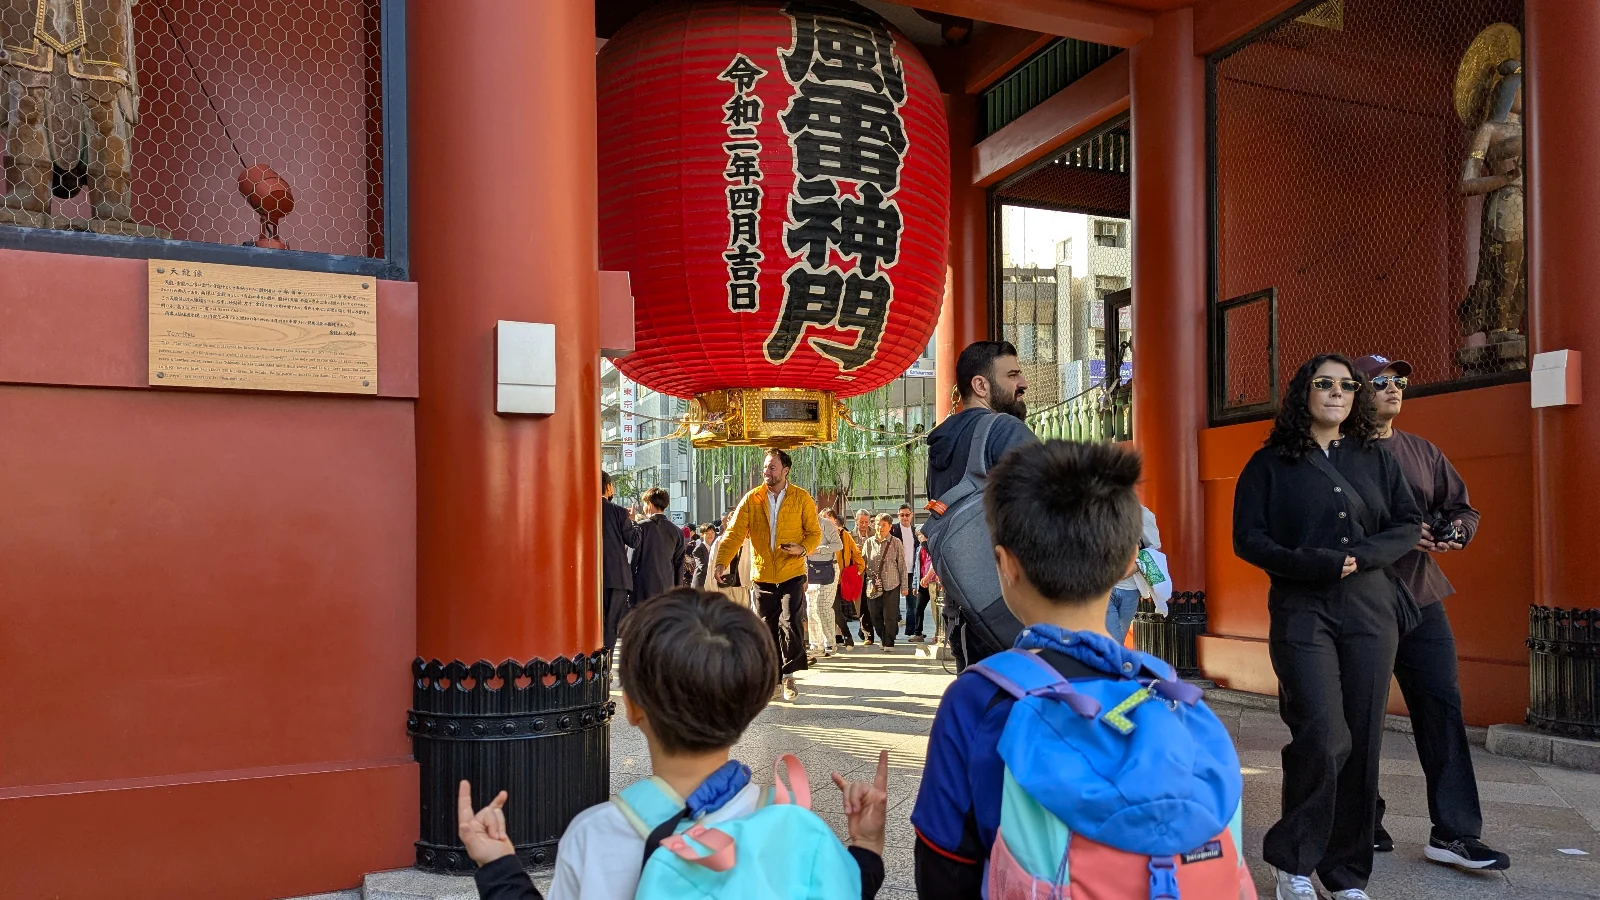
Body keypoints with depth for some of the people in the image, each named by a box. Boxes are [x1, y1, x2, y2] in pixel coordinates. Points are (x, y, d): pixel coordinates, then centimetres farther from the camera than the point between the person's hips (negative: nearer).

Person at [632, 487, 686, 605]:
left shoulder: (642, 527, -5)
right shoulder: (677, 531, 7)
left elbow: (633, 559, -4)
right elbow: (679, 565, 10)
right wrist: (676, 589, 16)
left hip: (643, 590, -4)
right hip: (667, 589, 4)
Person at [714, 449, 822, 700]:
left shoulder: (802, 498, 0)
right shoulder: (751, 499, 2)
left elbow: (815, 533, 5)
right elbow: (735, 533, -5)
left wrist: (802, 549, -16)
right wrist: (722, 562, -19)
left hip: (792, 575, -2)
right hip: (763, 575, 2)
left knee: (790, 623, -14)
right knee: (768, 630, 7)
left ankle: (789, 675, 1)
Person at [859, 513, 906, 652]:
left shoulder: (896, 542, 0)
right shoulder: (869, 543, 7)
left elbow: (902, 565, 2)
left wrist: (904, 586, 1)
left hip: (891, 585, -3)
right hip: (873, 587, 3)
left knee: (890, 617, -2)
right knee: (875, 616, 8)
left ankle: (888, 643, 10)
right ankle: (883, 639, 27)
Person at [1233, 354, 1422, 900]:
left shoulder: (1376, 460, 15)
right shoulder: (1269, 464, 5)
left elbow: (1408, 525, 9)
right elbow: (1248, 538, -3)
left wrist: (1361, 557, -9)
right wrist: (1314, 564, -16)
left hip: (1370, 613, 4)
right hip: (1301, 613, -4)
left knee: (1363, 742, 2)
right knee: (1324, 736, -15)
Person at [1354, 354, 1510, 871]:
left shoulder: (1422, 452, 15)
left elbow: (1462, 507, 20)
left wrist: (1455, 531, -3)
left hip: (1421, 600, 6)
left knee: (1442, 706, 1)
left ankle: (1453, 832, 8)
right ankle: (1363, 823, 17)